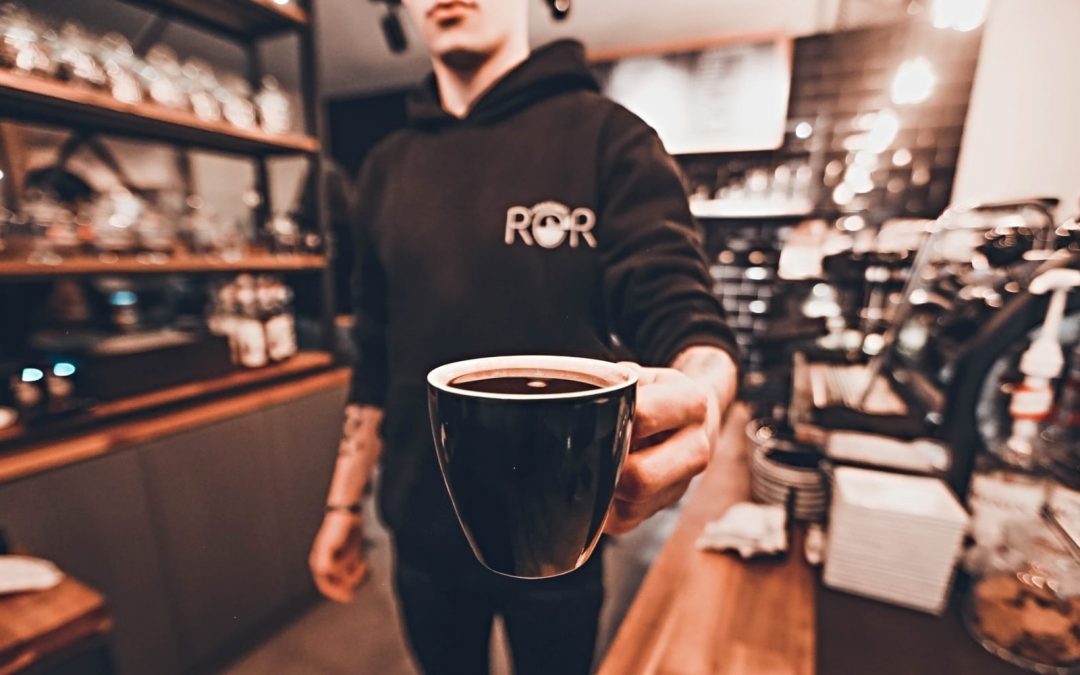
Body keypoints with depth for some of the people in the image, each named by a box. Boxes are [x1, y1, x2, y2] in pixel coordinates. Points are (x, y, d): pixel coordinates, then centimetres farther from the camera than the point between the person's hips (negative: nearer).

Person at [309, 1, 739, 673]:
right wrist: (344, 503, 9)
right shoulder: (388, 169, 5)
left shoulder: (607, 136, -8)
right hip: (424, 533, 4)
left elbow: (681, 311, -15)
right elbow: (378, 357, 7)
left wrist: (699, 390, -38)